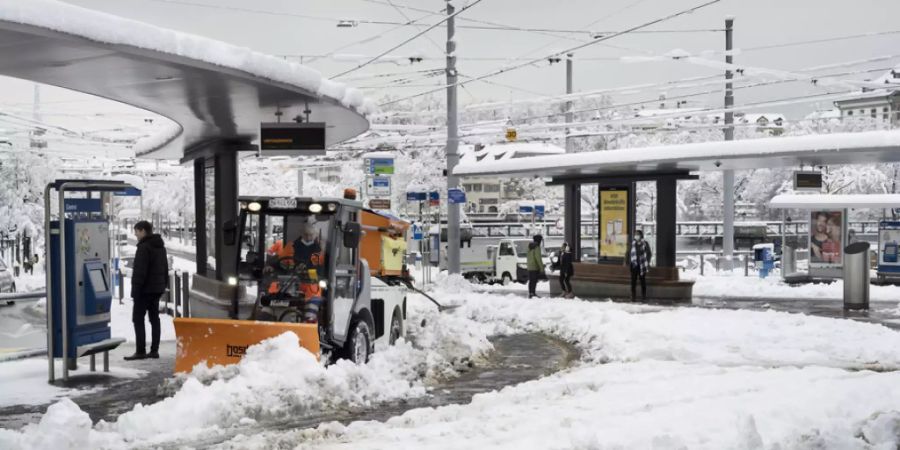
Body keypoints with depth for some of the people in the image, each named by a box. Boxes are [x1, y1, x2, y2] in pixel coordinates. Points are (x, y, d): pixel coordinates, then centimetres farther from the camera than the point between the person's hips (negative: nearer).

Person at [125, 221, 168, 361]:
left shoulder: (144, 247, -15)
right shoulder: (160, 246, 14)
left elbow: (139, 271, -19)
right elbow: (165, 268, 19)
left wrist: (135, 289, -16)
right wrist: (164, 285, 21)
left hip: (145, 289, -9)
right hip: (158, 288, 9)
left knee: (138, 319, -4)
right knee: (154, 318, 11)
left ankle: (140, 351, -7)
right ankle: (154, 350, 12)